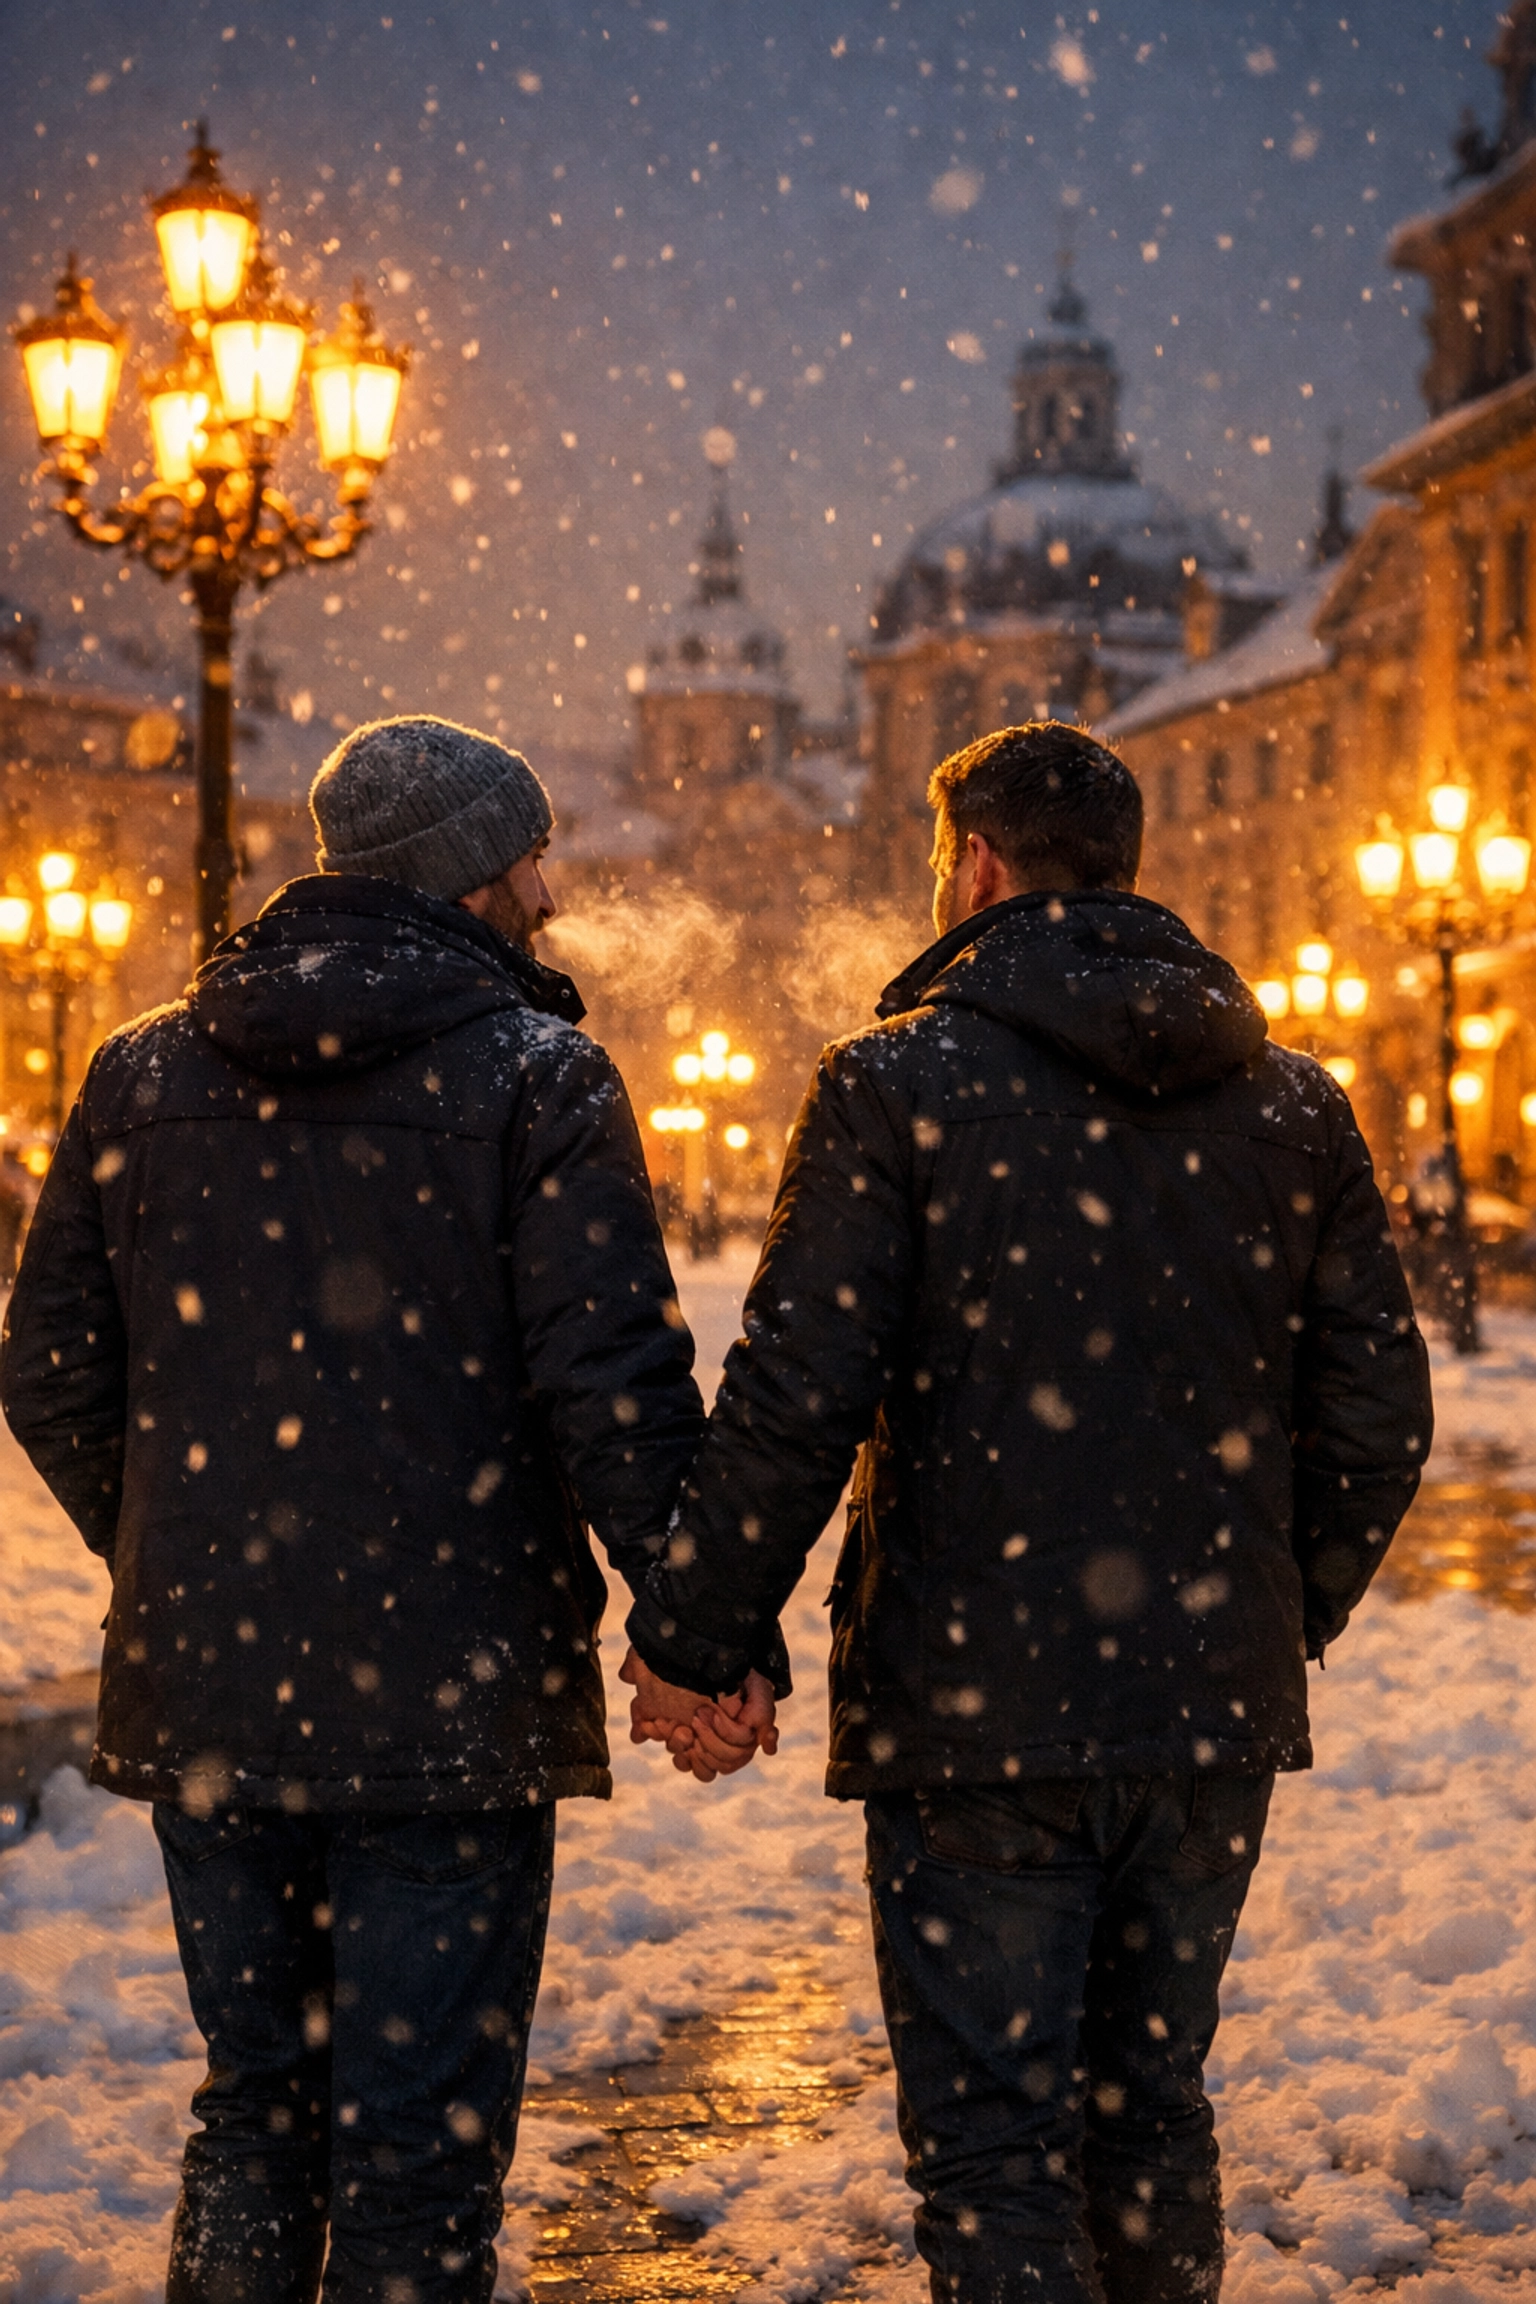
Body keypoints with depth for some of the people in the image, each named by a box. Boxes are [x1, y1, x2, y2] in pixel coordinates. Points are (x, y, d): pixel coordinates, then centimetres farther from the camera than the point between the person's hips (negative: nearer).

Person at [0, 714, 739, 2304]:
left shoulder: (142, 1074, 7)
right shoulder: (536, 1078, -7)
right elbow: (614, 1385, -14)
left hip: (204, 1694, 5)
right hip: (448, 1697, -4)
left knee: (256, 2108, 19)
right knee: (422, 2136, 5)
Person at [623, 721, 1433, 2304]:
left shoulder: (899, 1086, -7)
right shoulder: (1291, 1104, 7)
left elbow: (796, 1402, -13)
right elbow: (1376, 1412, 8)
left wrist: (690, 1644, -4)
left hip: (976, 1708, -5)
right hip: (1213, 1709, 5)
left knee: (991, 2143, 2)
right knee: (1151, 2112, 19)